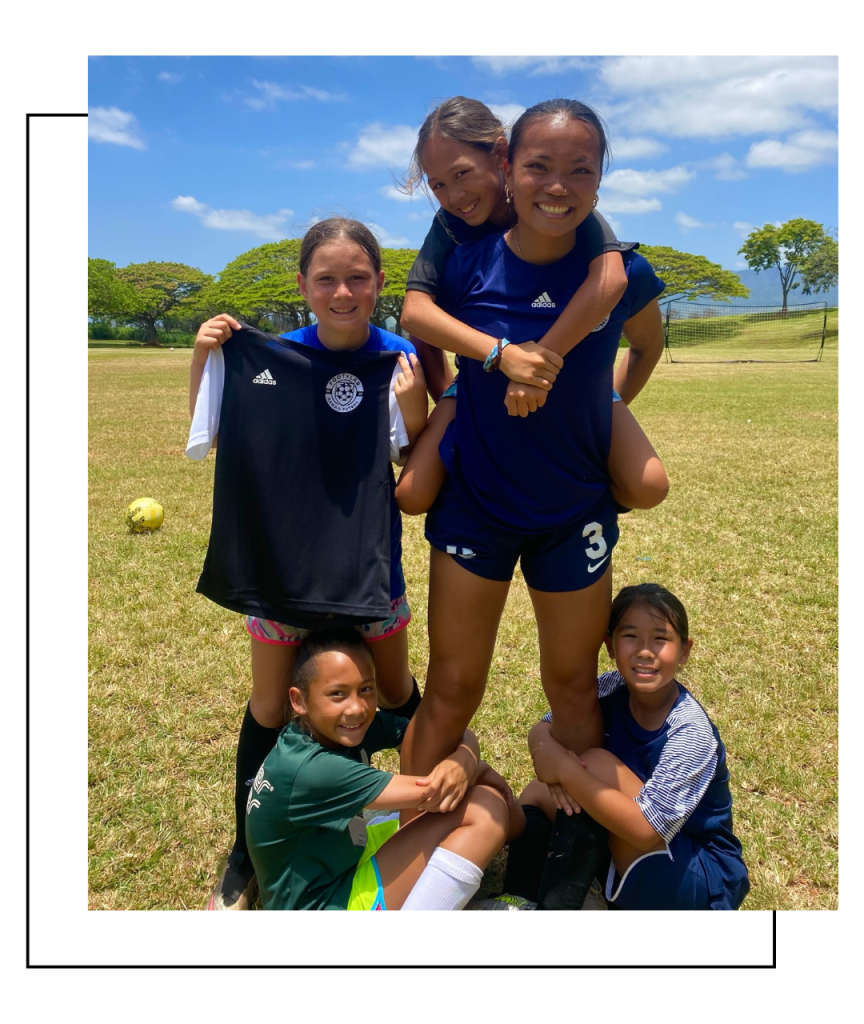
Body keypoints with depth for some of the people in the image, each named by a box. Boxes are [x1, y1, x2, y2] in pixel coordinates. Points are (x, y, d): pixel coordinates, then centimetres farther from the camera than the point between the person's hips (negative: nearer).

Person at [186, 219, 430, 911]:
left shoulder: (402, 364, -12)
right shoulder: (267, 357, -10)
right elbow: (211, 439, 2)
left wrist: (414, 409, -25)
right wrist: (203, 358, -11)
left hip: (369, 562, 0)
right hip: (282, 561, 1)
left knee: (396, 692, 21)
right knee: (270, 710, 14)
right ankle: (246, 859, 36)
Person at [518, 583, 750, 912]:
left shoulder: (691, 732, -27)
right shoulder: (610, 690, -11)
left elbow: (645, 828, -33)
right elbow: (543, 729, -5)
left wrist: (565, 768, -35)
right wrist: (547, 749, -29)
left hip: (703, 883, -6)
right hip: (635, 857, 6)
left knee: (597, 763, -24)